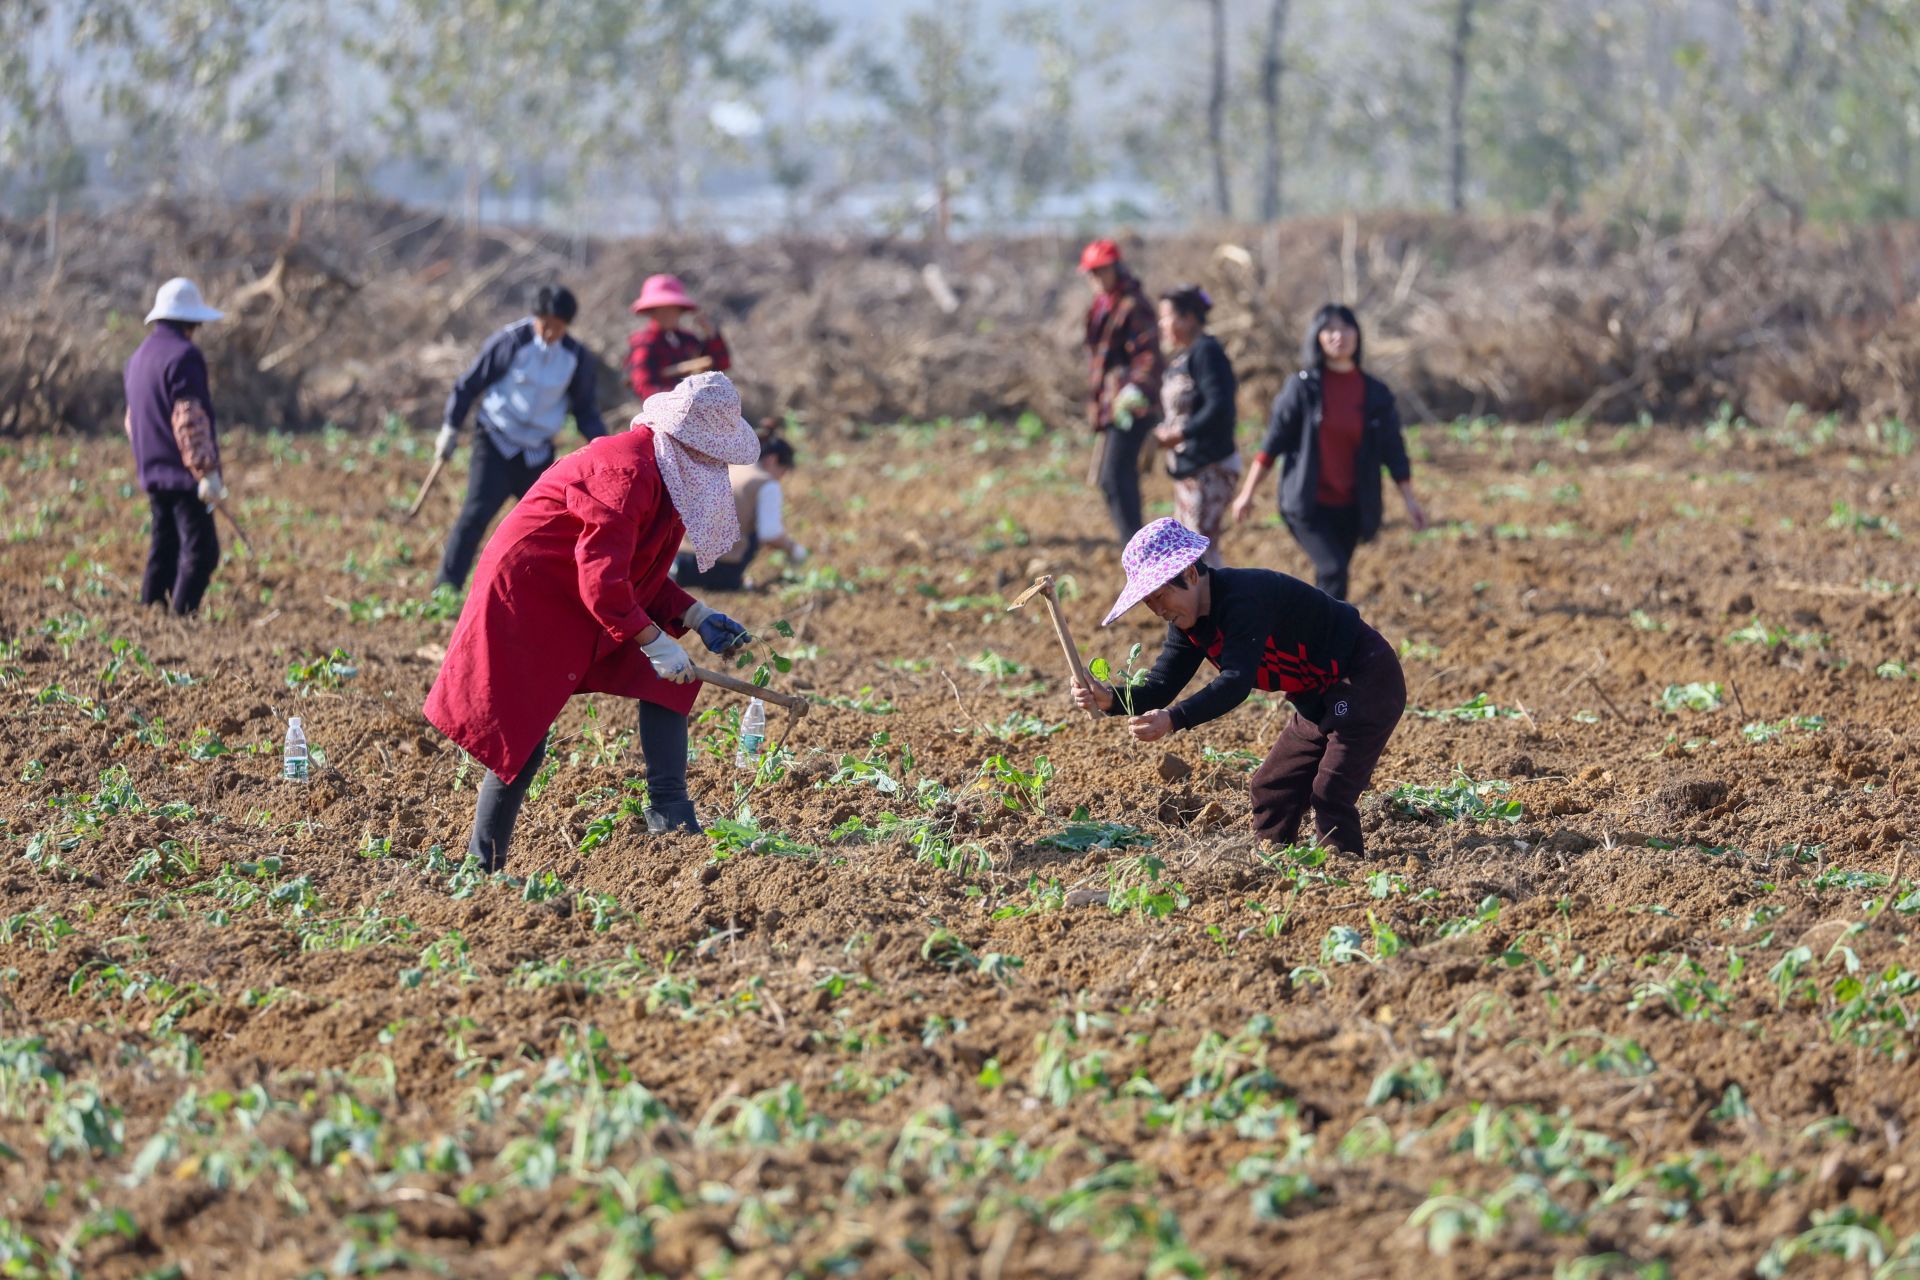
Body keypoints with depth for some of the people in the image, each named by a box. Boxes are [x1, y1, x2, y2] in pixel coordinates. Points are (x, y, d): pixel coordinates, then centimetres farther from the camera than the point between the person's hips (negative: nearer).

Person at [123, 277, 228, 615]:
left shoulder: (138, 358, 16)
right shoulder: (183, 355, -13)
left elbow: (133, 421, 24)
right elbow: (190, 419, -19)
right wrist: (207, 471, -20)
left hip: (153, 474, 9)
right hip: (185, 473, -9)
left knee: (163, 550, 11)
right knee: (200, 550, -9)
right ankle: (182, 613, -16)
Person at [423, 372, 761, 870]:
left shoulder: (667, 472, 6)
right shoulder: (629, 473, -25)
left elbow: (642, 575, 15)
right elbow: (602, 582, -28)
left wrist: (697, 618, 5)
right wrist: (655, 642, -26)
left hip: (578, 602, 10)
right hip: (526, 597, -10)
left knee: (667, 678, 1)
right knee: (521, 735, -7)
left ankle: (669, 812, -3)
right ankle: (483, 863, 2)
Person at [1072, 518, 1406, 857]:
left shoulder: (1244, 598, -29)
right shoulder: (1190, 623, 1)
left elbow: (1237, 681, -39)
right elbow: (1160, 688, -4)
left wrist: (1173, 719, -50)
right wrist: (1109, 699, -24)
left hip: (1367, 681, -10)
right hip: (1320, 699, 10)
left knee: (1329, 795, -19)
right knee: (1270, 790, 9)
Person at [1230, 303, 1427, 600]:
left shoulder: (1375, 394, 3)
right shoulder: (1302, 388, -4)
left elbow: (1393, 451, 7)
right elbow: (1272, 443, -2)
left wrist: (1409, 499, 2)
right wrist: (1247, 492, -2)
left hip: (1350, 508, 3)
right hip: (1307, 505, -3)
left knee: (1328, 581, 9)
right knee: (1333, 571, -20)